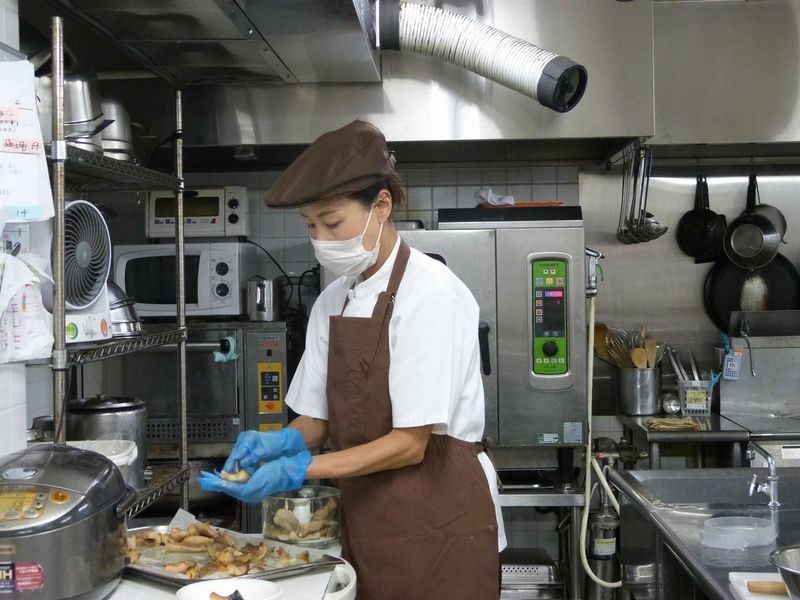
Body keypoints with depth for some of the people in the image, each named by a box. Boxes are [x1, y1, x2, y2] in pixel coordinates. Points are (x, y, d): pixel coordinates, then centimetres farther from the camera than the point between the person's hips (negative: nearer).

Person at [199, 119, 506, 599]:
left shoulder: (431, 295, -17)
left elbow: (410, 444, -19)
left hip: (436, 527, -6)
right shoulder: (333, 302, 6)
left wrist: (297, 470, -23)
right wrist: (280, 443, -11)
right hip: (365, 523, 6)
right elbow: (317, 419, 9)